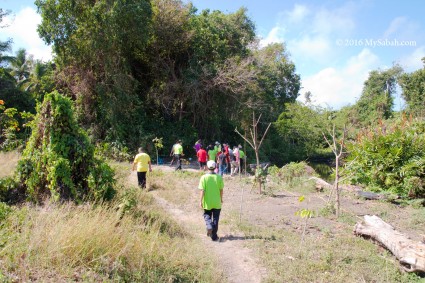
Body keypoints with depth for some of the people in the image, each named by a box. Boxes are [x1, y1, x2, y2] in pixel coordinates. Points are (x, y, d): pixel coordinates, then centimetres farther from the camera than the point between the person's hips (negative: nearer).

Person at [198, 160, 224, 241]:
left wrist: (201, 201, -6)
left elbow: (202, 190, -13)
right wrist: (221, 198, 16)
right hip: (217, 202, 1)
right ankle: (214, 236, 15)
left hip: (207, 202, -1)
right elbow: (221, 190, 0)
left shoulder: (204, 177, -11)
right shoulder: (219, 177, -6)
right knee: (215, 219, 11)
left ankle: (209, 227, -7)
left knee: (207, 216, 19)